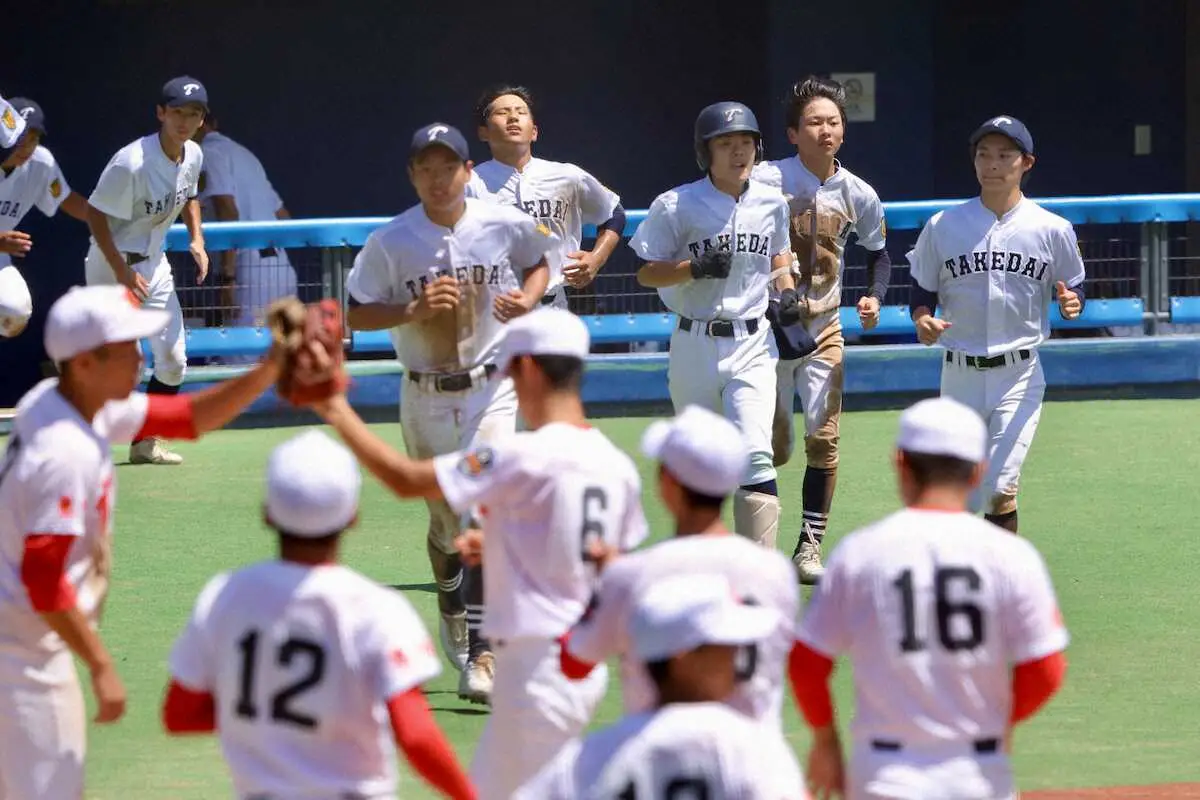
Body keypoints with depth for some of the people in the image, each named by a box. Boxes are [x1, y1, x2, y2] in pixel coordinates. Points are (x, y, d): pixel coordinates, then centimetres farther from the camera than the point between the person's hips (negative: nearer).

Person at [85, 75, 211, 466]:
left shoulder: (193, 155, -1)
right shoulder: (132, 163, -25)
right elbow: (94, 212, -20)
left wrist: (196, 239, 3)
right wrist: (121, 271, -24)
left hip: (154, 263, 8)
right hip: (113, 263, -8)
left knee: (173, 360, 7)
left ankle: (145, 442, 21)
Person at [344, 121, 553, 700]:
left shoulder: (504, 225, -4)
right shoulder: (390, 242, -7)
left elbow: (540, 260, 15)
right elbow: (357, 314, -4)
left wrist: (529, 297, -6)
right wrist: (415, 309, -21)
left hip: (491, 391, -1)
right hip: (425, 397, 1)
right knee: (446, 522, 13)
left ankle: (480, 658, -20)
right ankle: (453, 619, 43)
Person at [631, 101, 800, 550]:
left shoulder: (771, 204, 4)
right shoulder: (677, 206, -7)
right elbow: (646, 273, -3)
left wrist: (787, 290, 3)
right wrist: (696, 268, -20)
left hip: (752, 345, 1)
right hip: (695, 347, -1)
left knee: (755, 454, -15)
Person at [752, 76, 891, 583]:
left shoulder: (858, 195, -2)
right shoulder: (766, 181, -14)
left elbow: (878, 251, 15)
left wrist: (875, 296, -2)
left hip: (824, 331, 2)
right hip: (767, 327, -2)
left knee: (823, 439, -8)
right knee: (774, 450, 2)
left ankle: (810, 546, 2)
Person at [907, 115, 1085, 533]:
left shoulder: (1053, 230, -2)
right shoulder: (943, 227, 0)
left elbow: (1073, 287, 9)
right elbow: (922, 291, 9)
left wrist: (1072, 303, -15)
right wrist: (923, 320, -14)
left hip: (1020, 375, -2)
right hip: (960, 374, 2)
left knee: (999, 490, -13)